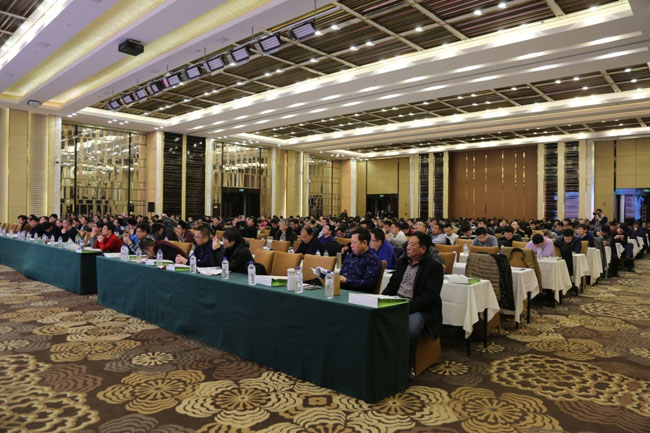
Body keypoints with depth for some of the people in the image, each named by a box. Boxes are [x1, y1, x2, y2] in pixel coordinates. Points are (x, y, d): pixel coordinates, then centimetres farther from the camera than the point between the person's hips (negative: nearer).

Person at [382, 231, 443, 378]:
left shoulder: (434, 267, -3)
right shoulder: (402, 261, 16)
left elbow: (430, 295, -13)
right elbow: (392, 284, 18)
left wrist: (408, 307, -24)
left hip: (419, 308, -5)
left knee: (410, 329, -35)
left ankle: (408, 367, -10)